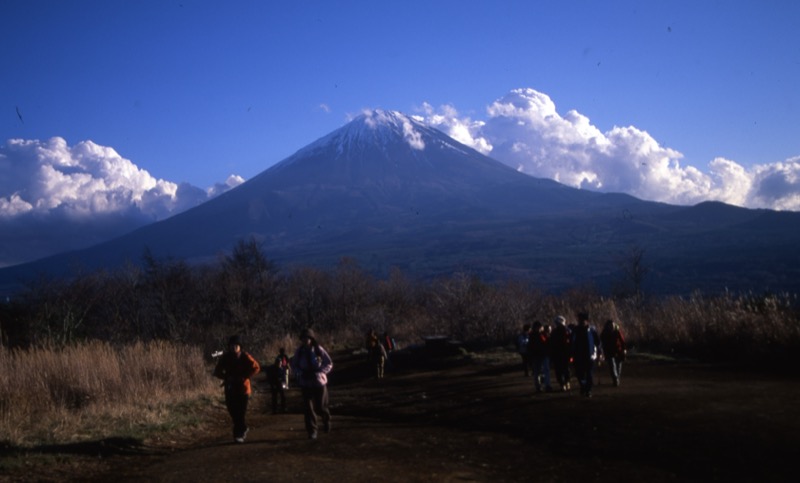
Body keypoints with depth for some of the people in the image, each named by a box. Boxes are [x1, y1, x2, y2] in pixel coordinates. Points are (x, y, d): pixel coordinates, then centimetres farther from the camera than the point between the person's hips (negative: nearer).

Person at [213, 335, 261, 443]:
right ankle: (243, 429, 28)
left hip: (243, 387, -3)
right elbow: (217, 372, 3)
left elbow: (256, 367, -4)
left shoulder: (245, 357, -8)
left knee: (240, 412, -7)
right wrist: (227, 377, -15)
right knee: (232, 411, 6)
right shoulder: (225, 357, -2)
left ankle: (238, 434, 2)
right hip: (230, 388, 3)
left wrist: (244, 377, -14)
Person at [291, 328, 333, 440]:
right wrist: (301, 373, -11)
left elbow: (329, 364, -6)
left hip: (319, 382, -2)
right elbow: (294, 365, 8)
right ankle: (312, 431, 5)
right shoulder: (299, 351, -3)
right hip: (305, 383, 2)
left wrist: (317, 372, -18)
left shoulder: (319, 350, -11)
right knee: (308, 407, -4)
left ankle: (326, 420, 38)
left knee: (320, 407, 4)